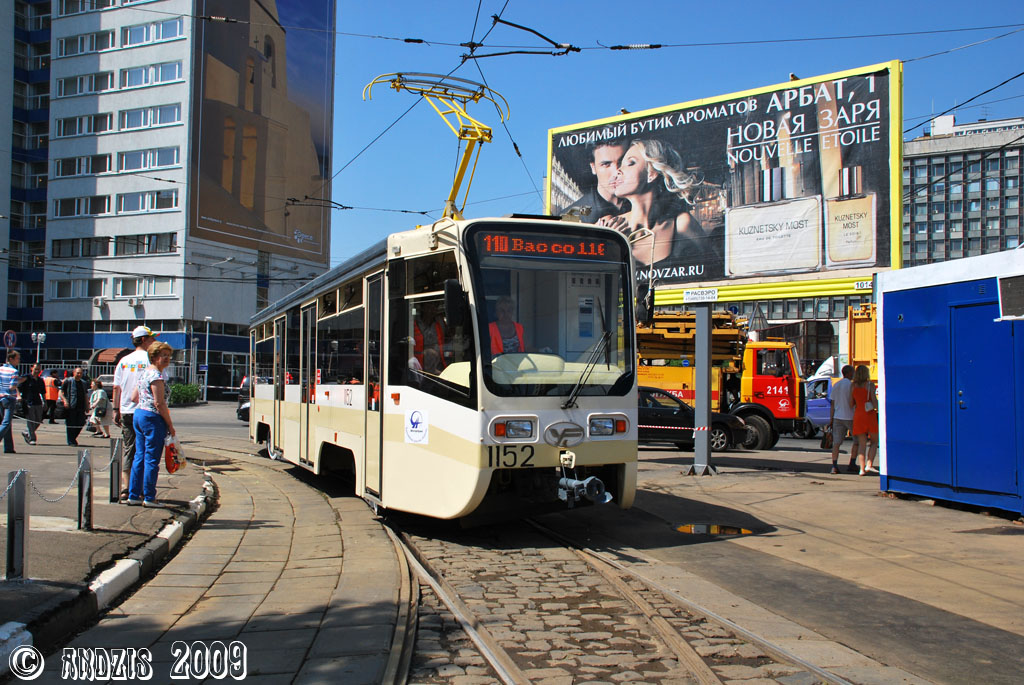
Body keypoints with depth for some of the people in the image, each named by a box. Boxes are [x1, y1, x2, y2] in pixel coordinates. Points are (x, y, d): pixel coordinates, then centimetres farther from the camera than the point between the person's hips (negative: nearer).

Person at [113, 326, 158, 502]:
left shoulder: (124, 360, 9)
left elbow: (116, 387, 8)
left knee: (127, 449, 10)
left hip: (126, 412, 5)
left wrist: (116, 410, 13)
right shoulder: (150, 359, -6)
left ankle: (125, 488, 7)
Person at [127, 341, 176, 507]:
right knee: (152, 459, -3)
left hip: (138, 414, 10)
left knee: (139, 457, 13)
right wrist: (170, 425, -13)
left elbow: (134, 397, 18)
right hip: (152, 418, -10)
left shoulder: (144, 373, 15)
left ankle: (134, 495, 17)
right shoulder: (157, 376, -15)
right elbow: (159, 403, -19)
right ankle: (149, 497, 2)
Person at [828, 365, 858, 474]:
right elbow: (852, 402, -15)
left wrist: (831, 419, 13)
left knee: (836, 442, 1)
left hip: (837, 417, 5)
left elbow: (832, 404, 11)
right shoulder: (851, 385, -8)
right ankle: (852, 464, 8)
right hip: (850, 417, -5)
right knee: (857, 441, 11)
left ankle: (834, 465, -10)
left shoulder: (835, 385, 11)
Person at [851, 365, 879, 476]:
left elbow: (852, 404, 7)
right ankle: (869, 465, -6)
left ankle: (862, 468, -2)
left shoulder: (853, 386, 7)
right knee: (875, 441, 10)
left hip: (857, 416, 3)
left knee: (862, 444, 7)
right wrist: (879, 411, -4)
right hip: (869, 415, -3)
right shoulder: (870, 385, -4)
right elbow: (874, 400, -12)